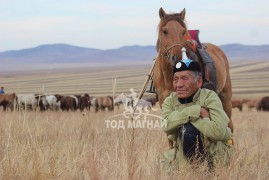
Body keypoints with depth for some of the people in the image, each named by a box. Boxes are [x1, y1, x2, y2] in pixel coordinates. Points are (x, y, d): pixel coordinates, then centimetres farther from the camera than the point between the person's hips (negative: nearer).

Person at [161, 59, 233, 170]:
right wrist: (197, 111, -29)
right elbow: (166, 124, -25)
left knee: (187, 129, -28)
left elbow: (218, 131, -30)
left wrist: (190, 117, -23)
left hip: (217, 152, -6)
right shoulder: (170, 100, -1)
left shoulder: (209, 97, -13)